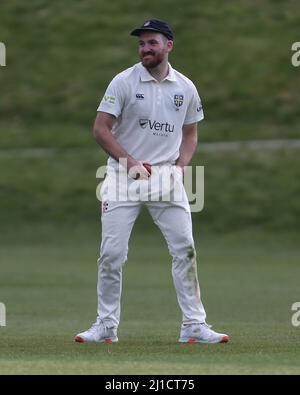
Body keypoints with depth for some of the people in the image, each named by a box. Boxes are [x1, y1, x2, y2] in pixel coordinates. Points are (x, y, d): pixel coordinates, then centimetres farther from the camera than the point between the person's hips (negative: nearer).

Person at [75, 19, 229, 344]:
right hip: (123, 176, -2)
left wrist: (180, 166, -2)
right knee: (112, 252, -4)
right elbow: (101, 128, -5)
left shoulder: (186, 88, 6)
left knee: (185, 249, -4)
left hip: (166, 175, 2)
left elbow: (190, 134, 16)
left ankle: (193, 325, 2)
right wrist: (131, 163, -14)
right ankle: (106, 325, 7)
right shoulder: (124, 82, -3)